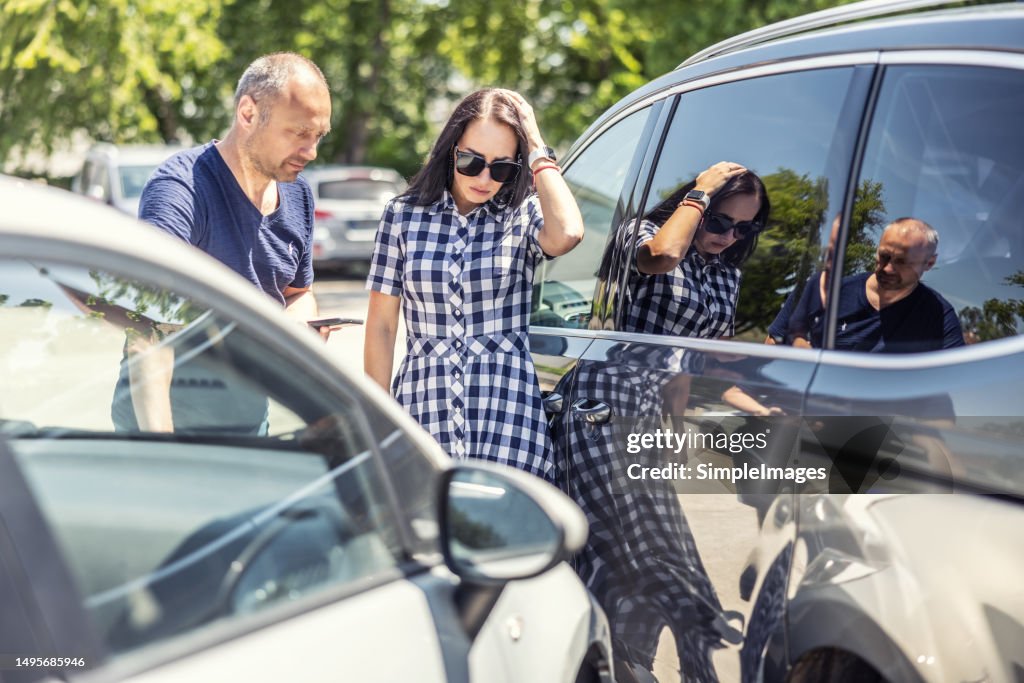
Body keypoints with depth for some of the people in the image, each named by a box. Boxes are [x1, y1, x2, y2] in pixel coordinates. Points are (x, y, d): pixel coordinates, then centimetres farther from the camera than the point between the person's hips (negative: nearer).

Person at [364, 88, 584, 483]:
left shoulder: (523, 216, 2)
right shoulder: (403, 215, 5)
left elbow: (566, 234, -24)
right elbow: (381, 327, 7)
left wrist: (539, 154, -10)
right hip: (423, 411, 1)